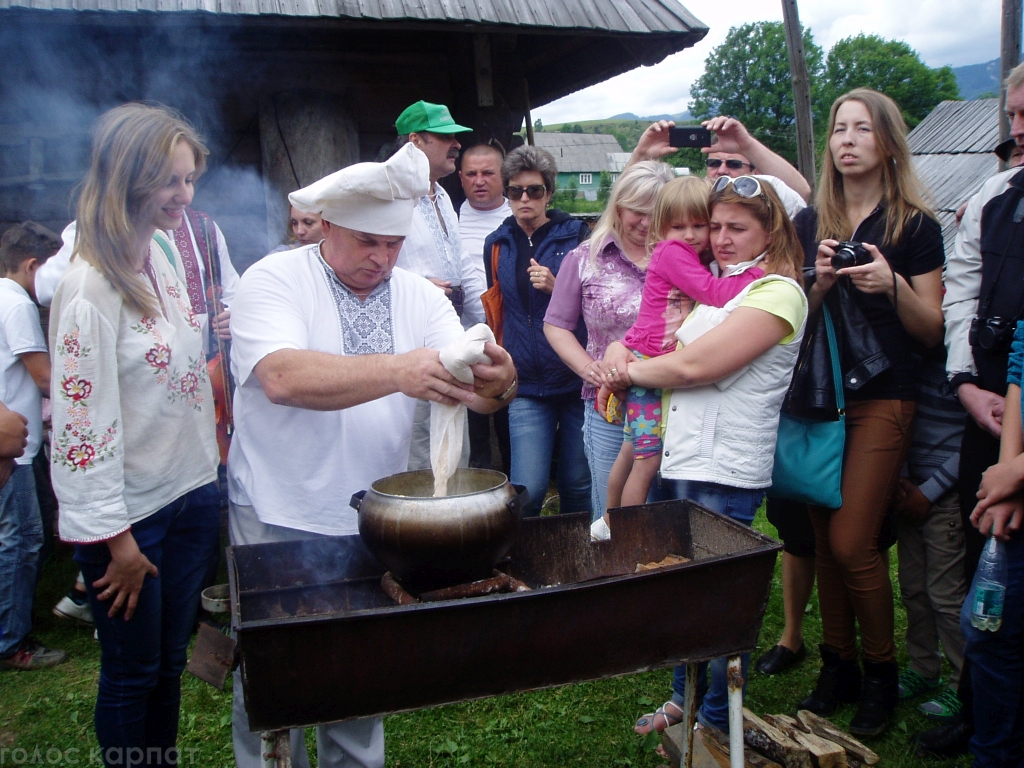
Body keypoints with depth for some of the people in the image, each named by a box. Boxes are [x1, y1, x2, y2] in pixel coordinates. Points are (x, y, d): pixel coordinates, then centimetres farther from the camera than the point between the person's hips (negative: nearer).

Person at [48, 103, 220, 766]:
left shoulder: (166, 252, 4)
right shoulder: (91, 287, -20)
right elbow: (83, 422, -19)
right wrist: (115, 537, -15)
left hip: (193, 492, 7)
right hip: (131, 512, -6)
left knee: (171, 660, 20)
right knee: (132, 672, 12)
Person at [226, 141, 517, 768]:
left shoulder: (422, 298, 4)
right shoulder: (274, 282, -9)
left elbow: (469, 391, -7)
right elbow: (283, 377, -28)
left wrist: (498, 382, -31)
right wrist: (398, 372, -39)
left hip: (376, 522, 4)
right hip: (279, 521, -3)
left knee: (363, 675, 16)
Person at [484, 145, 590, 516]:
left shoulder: (576, 235, 1)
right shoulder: (497, 243, 11)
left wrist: (557, 287, -13)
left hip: (577, 378, -1)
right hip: (527, 385, 2)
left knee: (578, 485, 8)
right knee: (528, 489, -7)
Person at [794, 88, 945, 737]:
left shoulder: (915, 226, -1)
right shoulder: (811, 223, 9)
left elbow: (933, 331, -1)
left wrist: (893, 286, -18)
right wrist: (821, 280, -10)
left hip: (883, 398, -4)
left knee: (851, 543, -7)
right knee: (824, 540, 7)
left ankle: (883, 672, 15)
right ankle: (838, 666, 23)